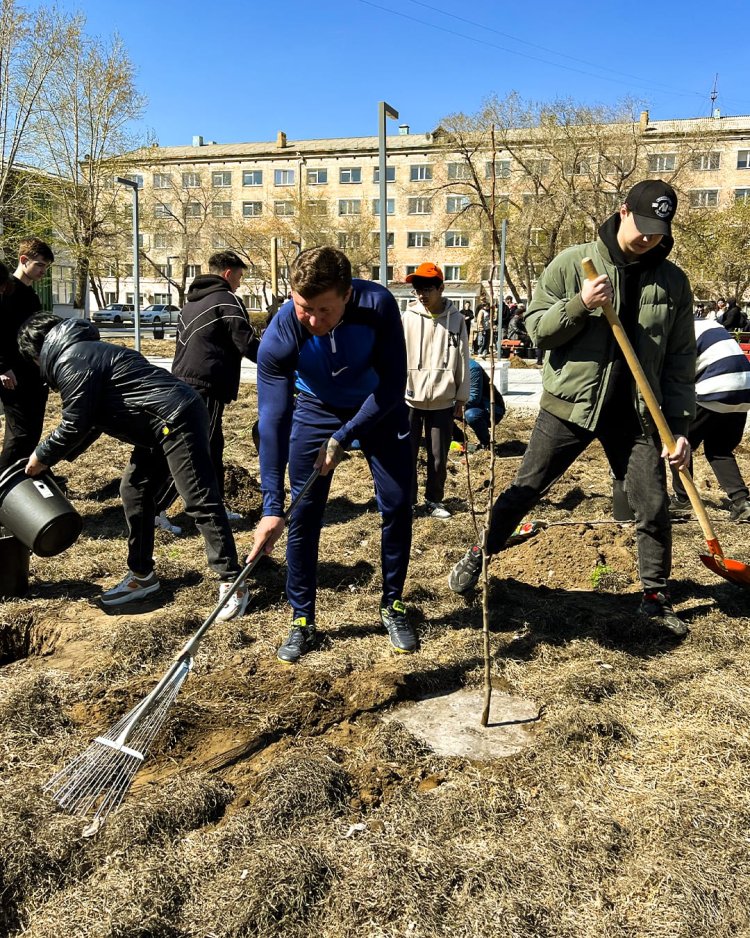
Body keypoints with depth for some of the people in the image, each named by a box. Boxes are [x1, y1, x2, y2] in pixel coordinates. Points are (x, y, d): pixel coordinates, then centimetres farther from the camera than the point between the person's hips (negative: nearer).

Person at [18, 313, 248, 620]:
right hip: (164, 424, 11)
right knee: (134, 491, 15)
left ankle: (232, 582, -6)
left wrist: (43, 456, 6)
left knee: (200, 502, -10)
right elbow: (91, 421, 28)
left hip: (177, 420, -11)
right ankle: (142, 575, 23)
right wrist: (60, 454, 28)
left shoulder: (70, 362, -8)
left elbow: (75, 425, -10)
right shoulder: (85, 351, 24)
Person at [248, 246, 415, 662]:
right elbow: (273, 420, -33)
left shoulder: (378, 305, -32)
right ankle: (302, 621, 11)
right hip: (316, 411, 0)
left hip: (380, 408, 1)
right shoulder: (279, 336, -32)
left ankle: (392, 606, 19)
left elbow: (393, 384, -25)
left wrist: (343, 438, -28)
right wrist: (271, 507, -37)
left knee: (397, 506, -2)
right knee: (303, 514, -5)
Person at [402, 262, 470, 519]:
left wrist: (462, 396, 4)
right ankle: (408, 501, 17)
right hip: (410, 399, 0)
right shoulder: (407, 317, -1)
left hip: (443, 401, 0)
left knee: (439, 457, 7)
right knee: (407, 455, 3)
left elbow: (462, 359, 3)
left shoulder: (456, 319, 0)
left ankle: (434, 500, 24)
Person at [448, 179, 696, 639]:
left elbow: (681, 360, 4)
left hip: (636, 412, 2)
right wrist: (579, 304, -22)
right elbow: (537, 328, -4)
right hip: (570, 405, -2)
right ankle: (480, 557, 26)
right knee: (524, 491, 4)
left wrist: (681, 425, -3)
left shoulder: (673, 281, 3)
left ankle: (656, 596, 24)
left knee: (654, 506, 5)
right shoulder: (573, 263, -4)